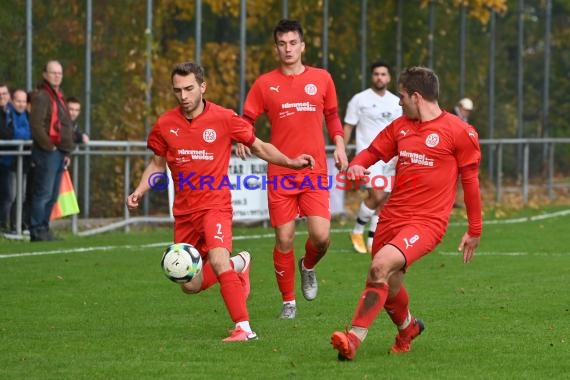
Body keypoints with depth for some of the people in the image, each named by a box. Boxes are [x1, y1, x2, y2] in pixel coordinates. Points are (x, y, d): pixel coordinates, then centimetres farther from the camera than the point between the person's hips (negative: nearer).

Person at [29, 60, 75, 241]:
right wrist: (49, 147, -17)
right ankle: (37, 230, -7)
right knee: (43, 193, -9)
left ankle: (43, 229, 15)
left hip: (59, 153, 9)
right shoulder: (41, 97, -9)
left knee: (52, 196, 11)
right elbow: (36, 125, -19)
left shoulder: (59, 97, 21)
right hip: (47, 153, -9)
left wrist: (67, 152, 18)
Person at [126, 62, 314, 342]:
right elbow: (157, 164, 17)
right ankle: (238, 264, 35)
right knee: (190, 285, 7)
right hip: (184, 211, 4)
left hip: (215, 205, -4)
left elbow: (260, 148, 3)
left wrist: (291, 163, -11)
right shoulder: (165, 125, 1)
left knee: (217, 260, -30)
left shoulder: (224, 119, -7)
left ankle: (244, 328, -28)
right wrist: (139, 191, 1)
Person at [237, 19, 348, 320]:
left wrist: (339, 145, 3)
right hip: (280, 173, 0)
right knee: (284, 240, -1)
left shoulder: (321, 79, 7)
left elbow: (332, 115, 17)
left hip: (315, 171, 0)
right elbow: (247, 119, 7)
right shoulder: (265, 83, 3)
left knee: (321, 236, -12)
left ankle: (308, 266, 23)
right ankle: (288, 301, 15)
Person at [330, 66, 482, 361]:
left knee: (381, 266, -27)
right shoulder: (400, 126, 12)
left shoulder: (459, 132, -4)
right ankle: (407, 327, 48)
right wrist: (356, 165, -5)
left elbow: (470, 181, 0)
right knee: (389, 285, 15)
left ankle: (354, 338, -27)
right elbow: (373, 151, 20)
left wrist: (474, 230, 3)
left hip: (427, 222, -7)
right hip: (392, 216, 7)